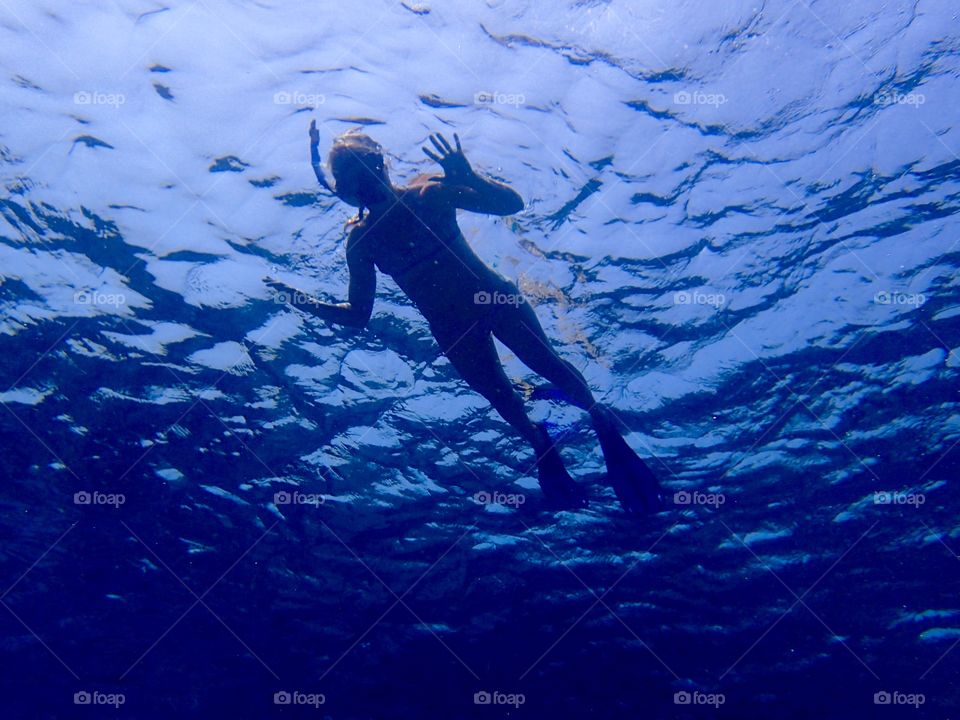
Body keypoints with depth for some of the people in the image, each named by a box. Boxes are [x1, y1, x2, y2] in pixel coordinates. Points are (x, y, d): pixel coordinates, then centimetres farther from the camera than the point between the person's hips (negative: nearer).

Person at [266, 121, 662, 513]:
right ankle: (540, 444, 30)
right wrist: (306, 303, -14)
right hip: (451, 330, 2)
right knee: (498, 394, 4)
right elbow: (358, 314, 0)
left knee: (548, 363, -6)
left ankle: (603, 423, 15)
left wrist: (469, 177, -33)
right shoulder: (360, 241, -7)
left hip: (497, 299, -1)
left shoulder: (430, 193, -12)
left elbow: (512, 203, -14)